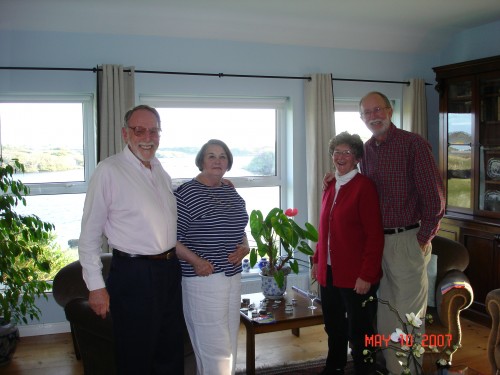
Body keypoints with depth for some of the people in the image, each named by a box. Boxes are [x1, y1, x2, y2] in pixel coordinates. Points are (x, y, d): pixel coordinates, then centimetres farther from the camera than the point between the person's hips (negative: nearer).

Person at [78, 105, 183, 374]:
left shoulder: (161, 170, 9)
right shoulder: (109, 171, -12)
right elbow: (89, 234, -11)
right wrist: (95, 285, -12)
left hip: (170, 270, 7)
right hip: (133, 274, -6)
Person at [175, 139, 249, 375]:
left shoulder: (232, 193, 11)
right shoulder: (186, 193, -10)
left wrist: (244, 247, 1)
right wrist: (195, 261, -22)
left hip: (233, 276, 7)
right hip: (203, 278, -7)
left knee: (230, 346, 17)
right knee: (215, 350, -3)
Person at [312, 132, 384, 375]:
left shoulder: (364, 186, -12)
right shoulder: (330, 186, 10)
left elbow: (374, 235, -16)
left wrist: (367, 275, -18)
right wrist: (317, 261, 14)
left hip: (356, 276, -7)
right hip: (329, 272, 7)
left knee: (359, 332, 8)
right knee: (333, 328, 20)